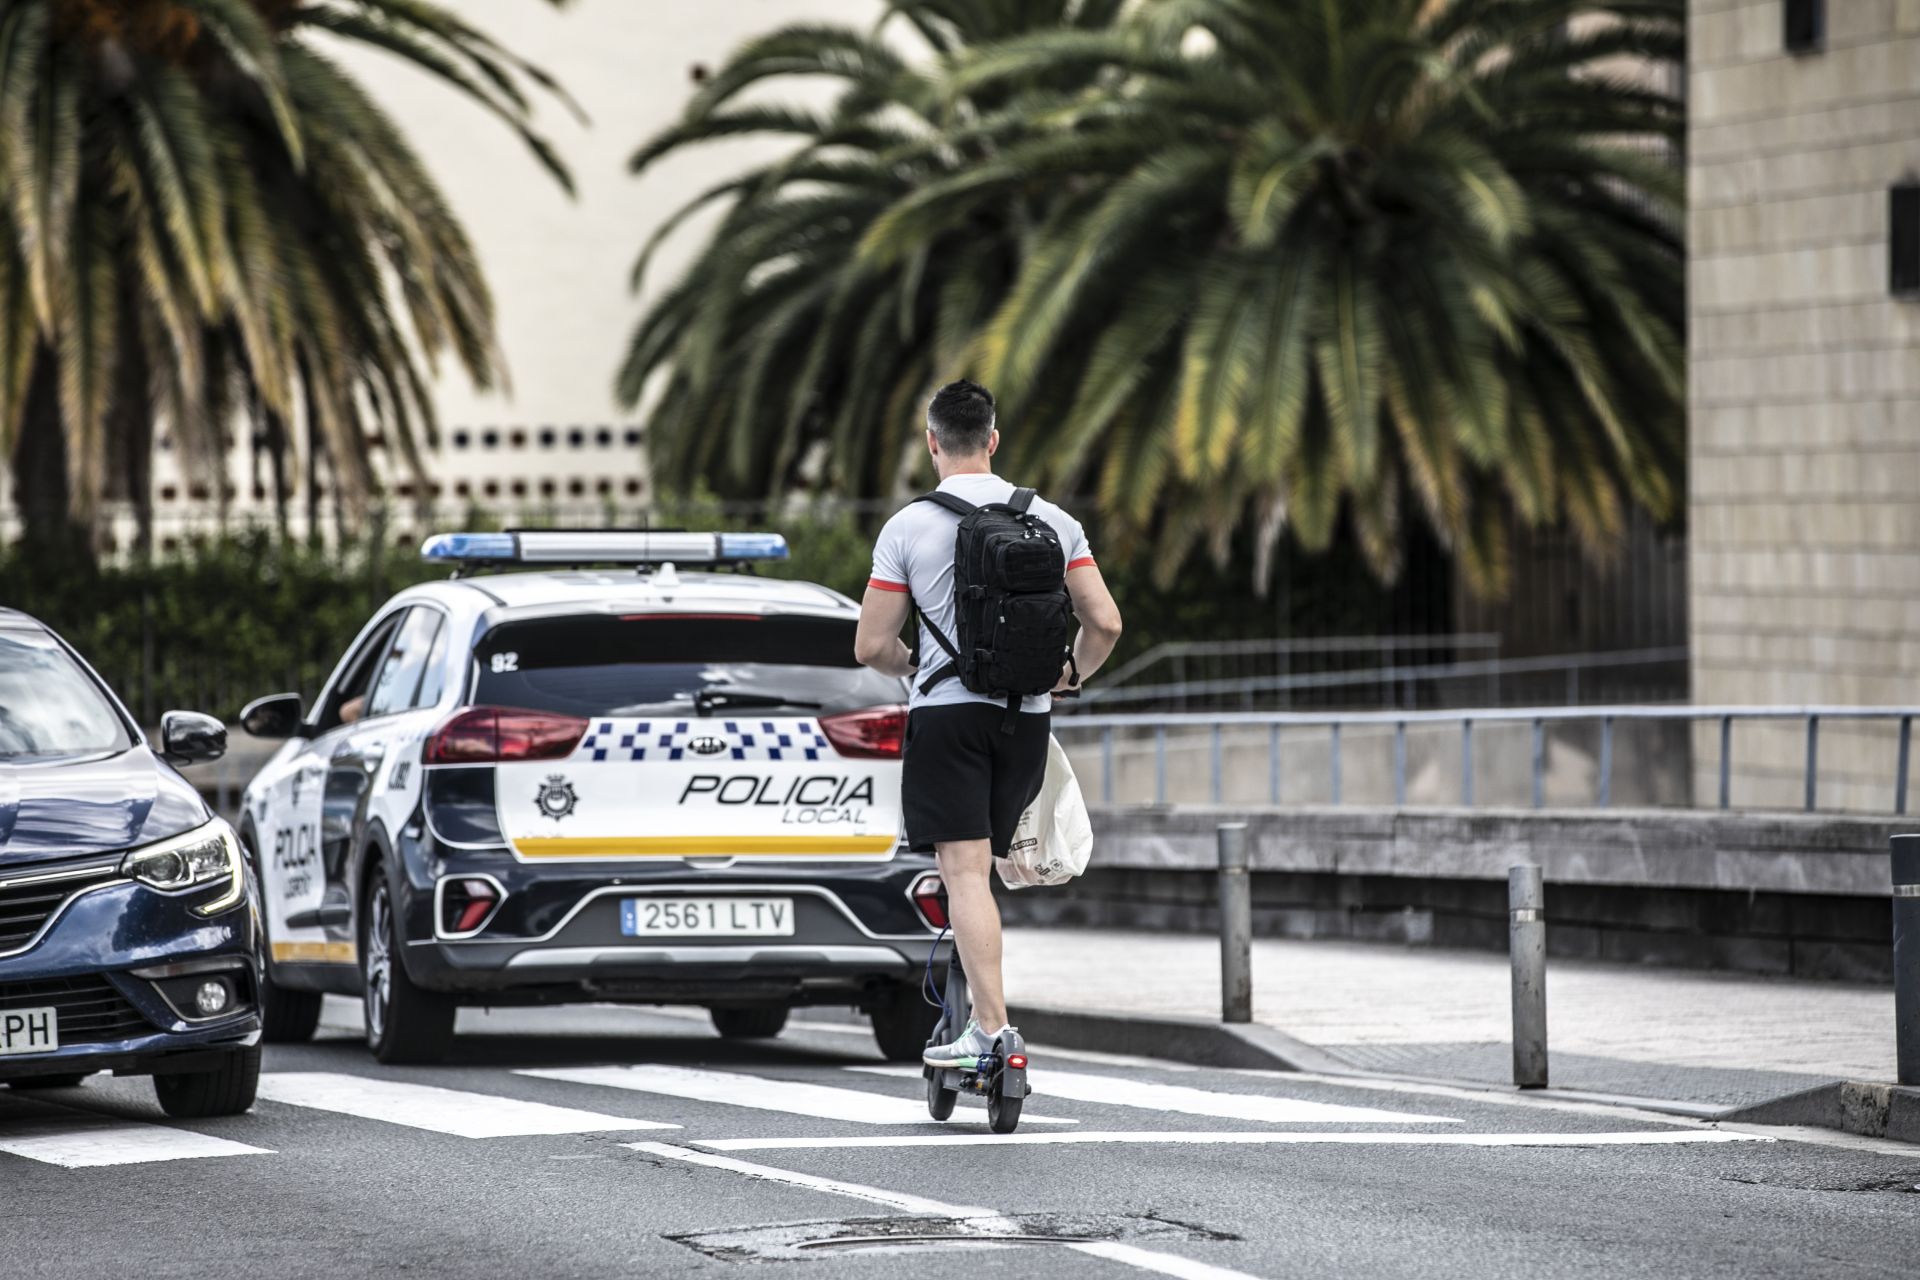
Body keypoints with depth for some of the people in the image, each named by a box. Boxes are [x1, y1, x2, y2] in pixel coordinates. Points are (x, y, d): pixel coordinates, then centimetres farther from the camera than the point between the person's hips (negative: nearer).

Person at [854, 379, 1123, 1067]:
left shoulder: (908, 528, -5)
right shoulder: (1052, 520, 4)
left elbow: (871, 646, -4)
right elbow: (1105, 621, 2)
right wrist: (1070, 672, 21)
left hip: (947, 711, -4)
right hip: (1027, 715, 4)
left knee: (965, 873, -8)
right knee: (979, 865, 17)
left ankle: (992, 1029, -17)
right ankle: (979, 1008, 18)